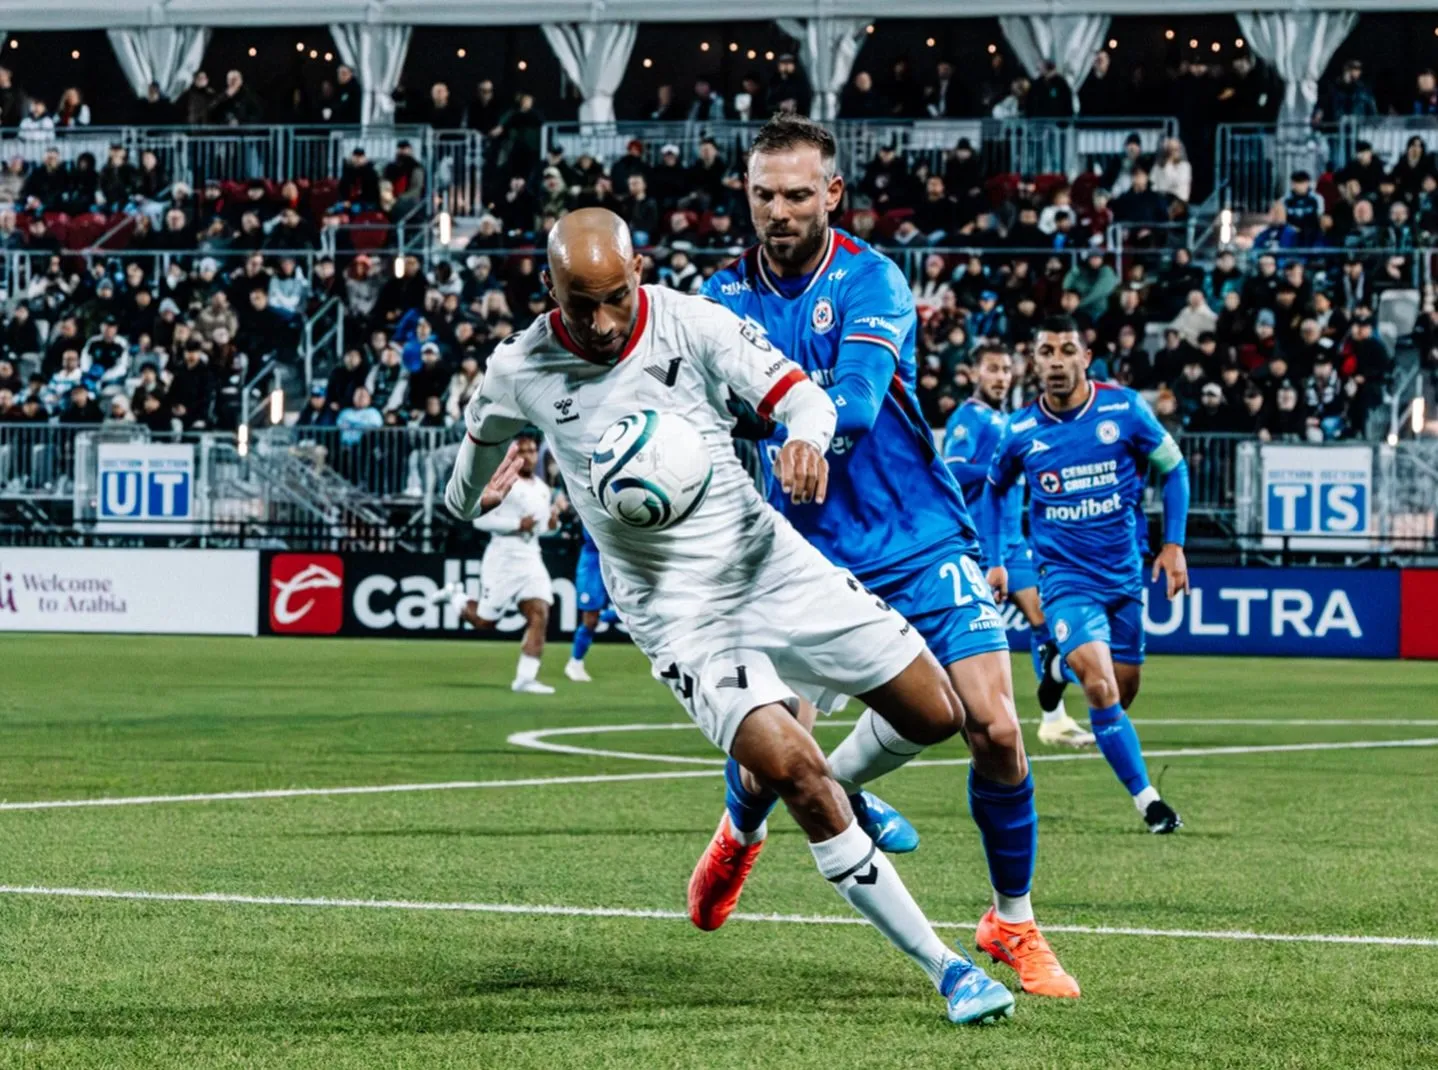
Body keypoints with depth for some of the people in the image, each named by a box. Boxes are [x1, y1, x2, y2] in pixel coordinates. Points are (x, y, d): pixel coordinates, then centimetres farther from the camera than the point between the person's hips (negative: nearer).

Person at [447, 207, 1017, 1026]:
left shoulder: (695, 323, -9)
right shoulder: (520, 372, -6)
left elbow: (803, 395, -17)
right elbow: (483, 440, 17)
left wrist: (808, 437, -40)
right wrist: (468, 500, 37)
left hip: (773, 563, 2)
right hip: (678, 614, -2)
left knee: (936, 715, 1)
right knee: (791, 770, -23)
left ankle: (842, 789, 38)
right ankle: (942, 966, -16)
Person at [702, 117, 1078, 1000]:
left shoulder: (871, 282, -10)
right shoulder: (729, 294, 2)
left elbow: (852, 407, -24)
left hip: (920, 542, -2)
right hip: (809, 554, 2)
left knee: (995, 729, -11)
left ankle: (1014, 924, 8)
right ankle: (741, 832, 32)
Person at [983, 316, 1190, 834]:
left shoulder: (1124, 409, -8)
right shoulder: (1020, 431, -6)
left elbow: (1172, 468, 5)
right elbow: (995, 489, 14)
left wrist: (1174, 545, 0)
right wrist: (993, 561, 11)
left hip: (1125, 574, 2)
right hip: (1066, 578, -2)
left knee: (1124, 691, 11)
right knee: (1101, 689, -20)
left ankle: (1065, 664, 44)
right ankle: (1146, 799, -13)